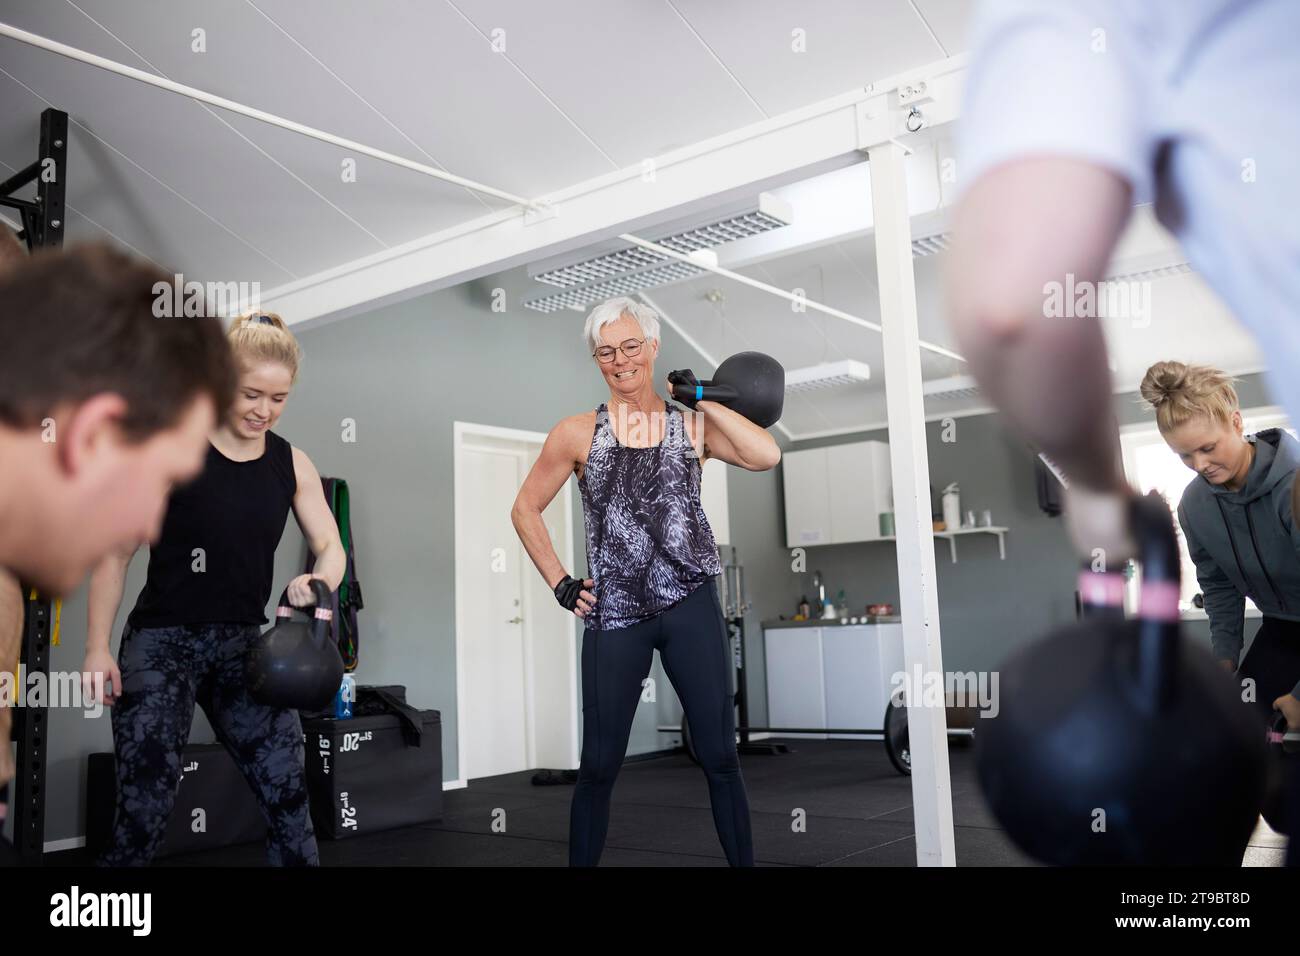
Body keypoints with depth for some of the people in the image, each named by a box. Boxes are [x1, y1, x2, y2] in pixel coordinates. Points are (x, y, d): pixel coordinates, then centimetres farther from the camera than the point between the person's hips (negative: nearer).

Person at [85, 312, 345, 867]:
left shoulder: (293, 465, 3)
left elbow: (330, 548, 6)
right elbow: (115, 553, -3)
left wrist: (316, 583, -18)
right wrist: (97, 648, -8)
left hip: (244, 643, 4)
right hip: (162, 643, -3)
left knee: (289, 798, 1)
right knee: (144, 812, -4)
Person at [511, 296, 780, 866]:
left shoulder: (692, 426, 4)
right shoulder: (577, 434, 3)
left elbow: (766, 456, -12)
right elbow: (525, 509, 11)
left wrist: (705, 400, -5)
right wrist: (559, 584, 4)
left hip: (691, 609, 1)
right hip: (613, 617, 0)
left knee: (720, 759, 8)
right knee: (599, 768, 8)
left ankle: (743, 861, 23)